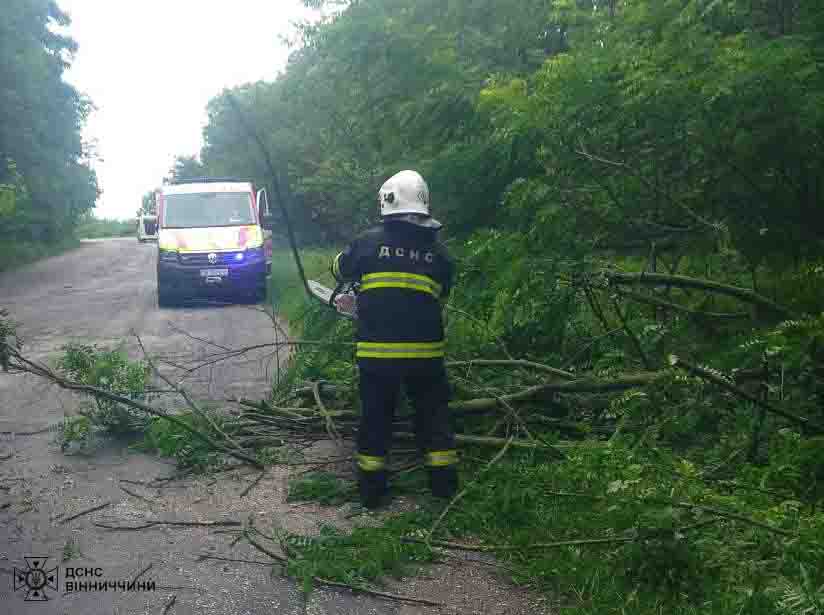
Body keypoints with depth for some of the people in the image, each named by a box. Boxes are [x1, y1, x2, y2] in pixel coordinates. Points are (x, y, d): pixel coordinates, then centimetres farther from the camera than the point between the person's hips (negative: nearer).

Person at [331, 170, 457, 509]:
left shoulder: (369, 241, -3)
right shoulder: (436, 250, 2)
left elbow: (340, 270, 14)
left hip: (377, 350, -1)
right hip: (425, 350, 1)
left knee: (375, 417, 13)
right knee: (433, 414, 17)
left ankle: (371, 490, 19)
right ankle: (444, 483, 21)